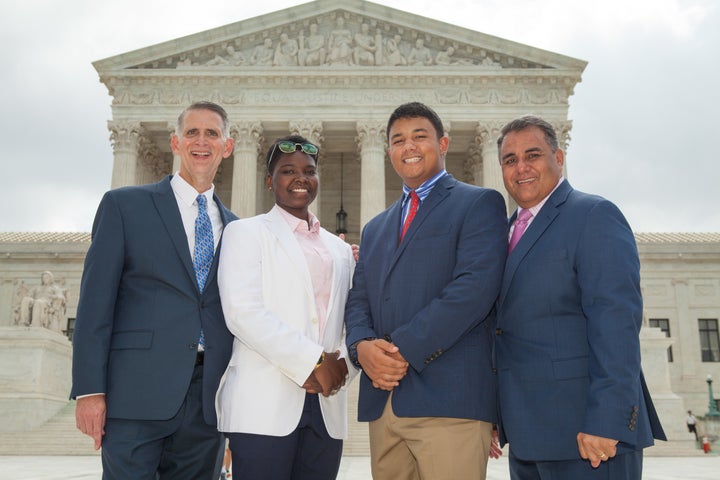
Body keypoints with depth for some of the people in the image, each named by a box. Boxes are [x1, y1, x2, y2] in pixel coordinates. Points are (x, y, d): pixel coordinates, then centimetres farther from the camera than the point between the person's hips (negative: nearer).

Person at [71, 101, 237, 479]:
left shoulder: (234, 226, 15)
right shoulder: (124, 205, 4)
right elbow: (96, 299, -2)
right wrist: (89, 390, -9)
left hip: (208, 396, 4)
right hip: (138, 392, -3)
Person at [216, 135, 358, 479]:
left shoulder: (340, 250, 20)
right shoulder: (245, 233, 5)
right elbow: (242, 312, -9)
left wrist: (343, 366, -6)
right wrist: (314, 362, -13)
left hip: (327, 407, 5)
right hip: (264, 404, -4)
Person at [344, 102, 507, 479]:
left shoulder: (479, 203, 3)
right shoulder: (375, 229, 23)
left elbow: (475, 287, -11)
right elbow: (357, 301, 16)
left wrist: (405, 349, -14)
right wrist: (361, 346, -6)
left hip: (449, 396, -5)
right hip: (382, 402, 6)